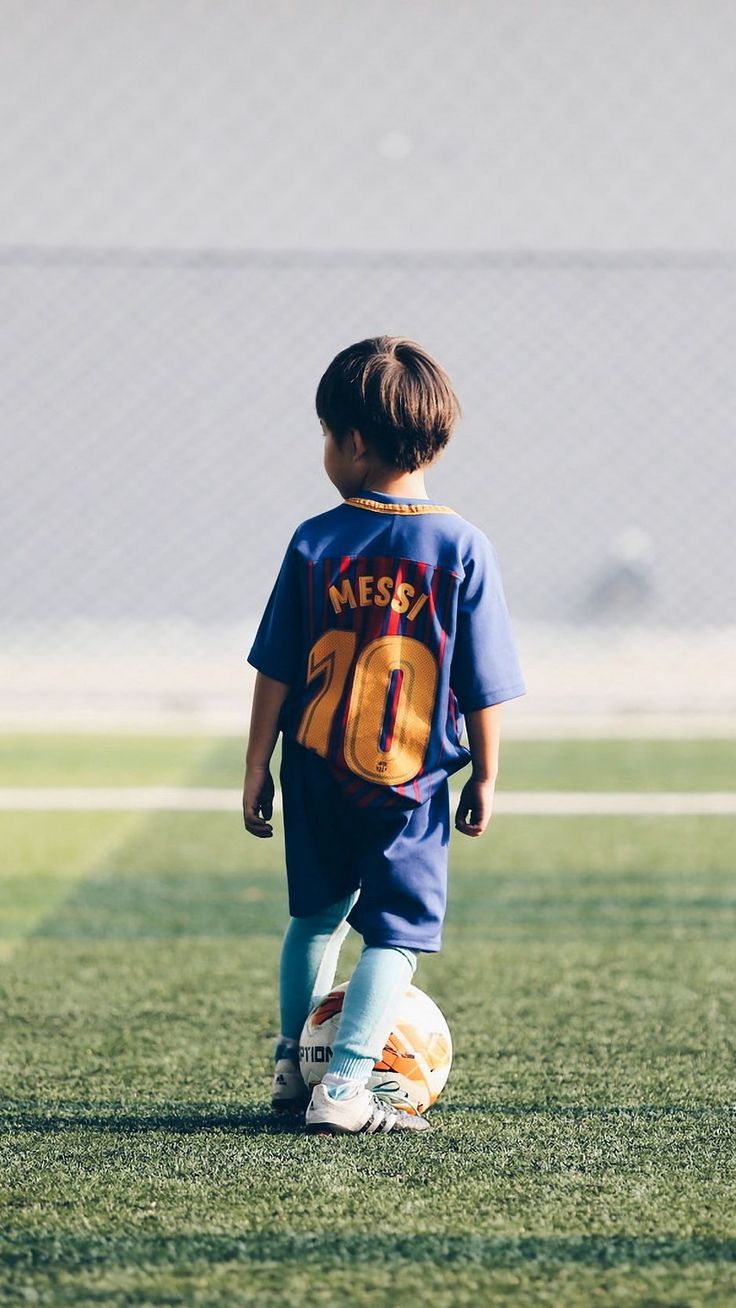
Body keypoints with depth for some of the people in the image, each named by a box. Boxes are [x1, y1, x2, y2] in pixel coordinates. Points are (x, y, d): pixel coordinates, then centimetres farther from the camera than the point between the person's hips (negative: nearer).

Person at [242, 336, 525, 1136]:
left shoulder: (315, 543, -5)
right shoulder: (463, 549, -9)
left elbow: (275, 672, -1)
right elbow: (484, 686, -5)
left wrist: (258, 769, 8)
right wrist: (484, 777, 7)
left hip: (316, 770, 3)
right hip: (410, 781, -3)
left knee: (318, 915, 21)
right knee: (397, 932, 3)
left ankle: (293, 1066, 30)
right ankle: (344, 1090, -8)